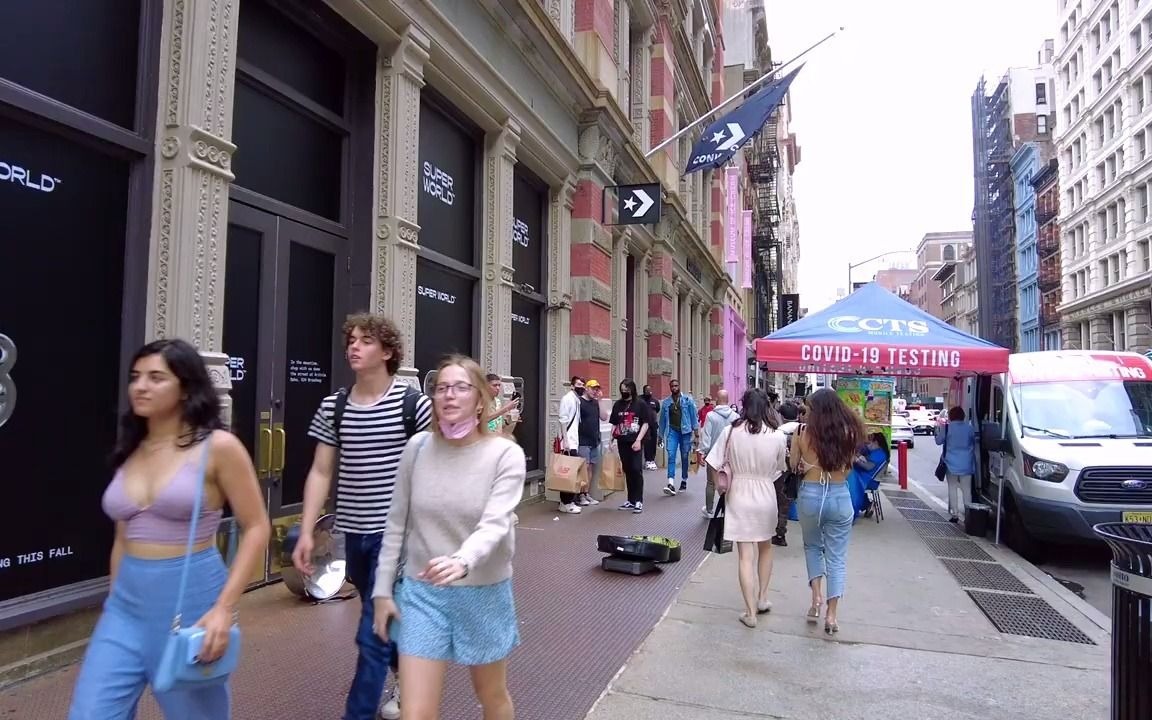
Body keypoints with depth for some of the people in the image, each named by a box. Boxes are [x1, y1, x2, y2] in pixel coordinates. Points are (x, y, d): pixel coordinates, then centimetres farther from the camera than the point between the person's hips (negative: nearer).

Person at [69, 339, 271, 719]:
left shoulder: (218, 446, -10)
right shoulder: (131, 450, 7)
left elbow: (256, 528, -10)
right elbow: (124, 537, 15)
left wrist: (224, 607, -17)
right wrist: (114, 600, 16)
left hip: (190, 599, -5)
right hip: (127, 604, 5)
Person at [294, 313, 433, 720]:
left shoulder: (413, 405, -10)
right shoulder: (332, 408, 1)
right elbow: (321, 473, 3)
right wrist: (306, 533, -2)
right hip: (354, 533, 5)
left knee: (372, 633, -4)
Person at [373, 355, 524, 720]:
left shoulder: (505, 454, -14)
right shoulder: (418, 447, -6)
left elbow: (495, 524, -25)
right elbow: (397, 523, 2)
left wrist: (462, 561, -45)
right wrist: (383, 589, 3)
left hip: (484, 592, -1)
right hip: (420, 592, 1)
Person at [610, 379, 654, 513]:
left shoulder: (641, 404, -2)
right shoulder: (617, 405, 11)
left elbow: (645, 424, -4)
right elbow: (614, 424, 14)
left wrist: (638, 440, -13)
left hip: (635, 442, -4)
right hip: (622, 442, 4)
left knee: (637, 470, -8)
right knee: (627, 471, 10)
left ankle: (639, 501, -3)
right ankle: (631, 500, 17)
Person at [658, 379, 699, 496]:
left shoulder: (687, 400, 2)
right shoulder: (666, 402, 7)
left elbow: (694, 416, 1)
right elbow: (662, 419, 12)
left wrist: (696, 431, -6)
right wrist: (661, 435, 13)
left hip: (685, 431, 0)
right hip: (672, 431, 1)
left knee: (684, 457, 9)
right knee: (671, 456, -13)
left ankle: (684, 481, 25)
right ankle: (671, 484, -21)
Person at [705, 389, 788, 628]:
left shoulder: (730, 432, -11)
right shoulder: (778, 437, -9)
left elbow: (714, 464, -10)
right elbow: (778, 469, 2)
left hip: (739, 497, -1)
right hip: (766, 496, 1)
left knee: (746, 556, 3)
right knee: (765, 548, 25)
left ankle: (750, 613, 7)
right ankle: (762, 598, 30)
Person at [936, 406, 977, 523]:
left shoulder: (946, 428, -9)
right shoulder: (969, 428, 1)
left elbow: (938, 441, 1)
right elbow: (974, 443, 11)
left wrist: (938, 430, 16)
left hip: (951, 464, -2)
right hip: (966, 464, 2)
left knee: (953, 488, 5)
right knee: (966, 489, 7)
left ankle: (955, 514, 4)